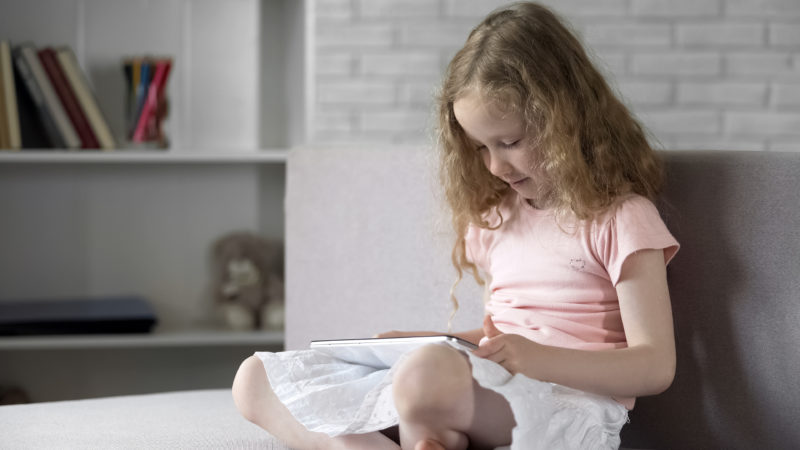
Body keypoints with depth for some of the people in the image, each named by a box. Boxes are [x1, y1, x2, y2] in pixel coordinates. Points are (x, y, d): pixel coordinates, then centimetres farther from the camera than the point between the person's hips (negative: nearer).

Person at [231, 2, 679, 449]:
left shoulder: (620, 218, -3)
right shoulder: (496, 215, 21)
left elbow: (655, 367, -10)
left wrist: (539, 358, -23)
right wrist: (429, 342, 11)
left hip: (574, 400, -8)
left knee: (428, 374, -43)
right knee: (256, 379, -3)